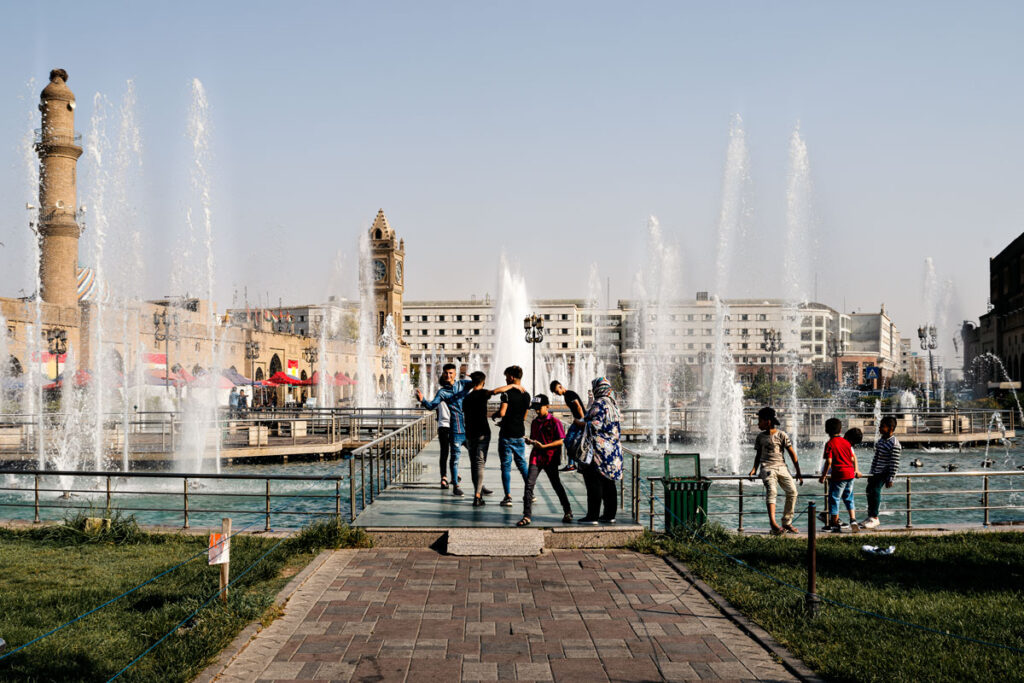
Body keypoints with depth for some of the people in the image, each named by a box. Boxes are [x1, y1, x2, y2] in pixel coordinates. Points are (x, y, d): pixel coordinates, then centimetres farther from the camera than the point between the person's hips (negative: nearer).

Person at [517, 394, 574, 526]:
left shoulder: (555, 422, -7)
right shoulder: (534, 422, 12)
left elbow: (560, 441, -11)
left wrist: (543, 446, -19)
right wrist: (530, 441, -1)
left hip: (550, 458, -4)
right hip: (536, 457, 4)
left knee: (556, 484, 8)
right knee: (529, 483, -10)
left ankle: (568, 512, 26)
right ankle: (527, 516, -9)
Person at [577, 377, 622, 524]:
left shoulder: (599, 404, -15)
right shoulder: (613, 404, 13)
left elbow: (595, 424, -22)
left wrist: (580, 422, -5)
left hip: (598, 449, -9)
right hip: (613, 449, 9)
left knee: (594, 483, -4)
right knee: (608, 483, 12)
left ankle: (592, 516, -4)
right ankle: (610, 514, 15)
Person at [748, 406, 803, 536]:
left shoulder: (782, 435, 3)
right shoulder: (760, 437, 11)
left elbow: (792, 453, 4)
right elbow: (758, 455, 20)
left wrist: (798, 472, 2)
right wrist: (754, 469, 4)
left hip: (781, 467, 1)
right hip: (767, 467, -1)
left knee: (792, 491, -11)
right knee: (771, 491, -23)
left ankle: (787, 523, 4)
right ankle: (773, 525, -35)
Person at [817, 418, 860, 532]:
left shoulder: (830, 444, -9)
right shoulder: (846, 442, 9)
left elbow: (829, 462, -14)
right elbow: (853, 458, 13)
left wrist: (823, 476, -7)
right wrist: (855, 471, 28)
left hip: (838, 474, -6)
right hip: (850, 473, 6)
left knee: (834, 498, 4)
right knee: (848, 498, 19)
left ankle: (835, 525, 7)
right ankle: (853, 520, 8)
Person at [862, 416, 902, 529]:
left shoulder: (894, 444, -18)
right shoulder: (881, 439, 9)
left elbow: (895, 464, -19)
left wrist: (890, 479, -20)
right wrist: (871, 473, 20)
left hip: (885, 472, -9)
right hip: (876, 472, 9)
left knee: (875, 490, -17)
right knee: (869, 490, 11)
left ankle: (874, 518, -10)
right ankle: (870, 516, 23)